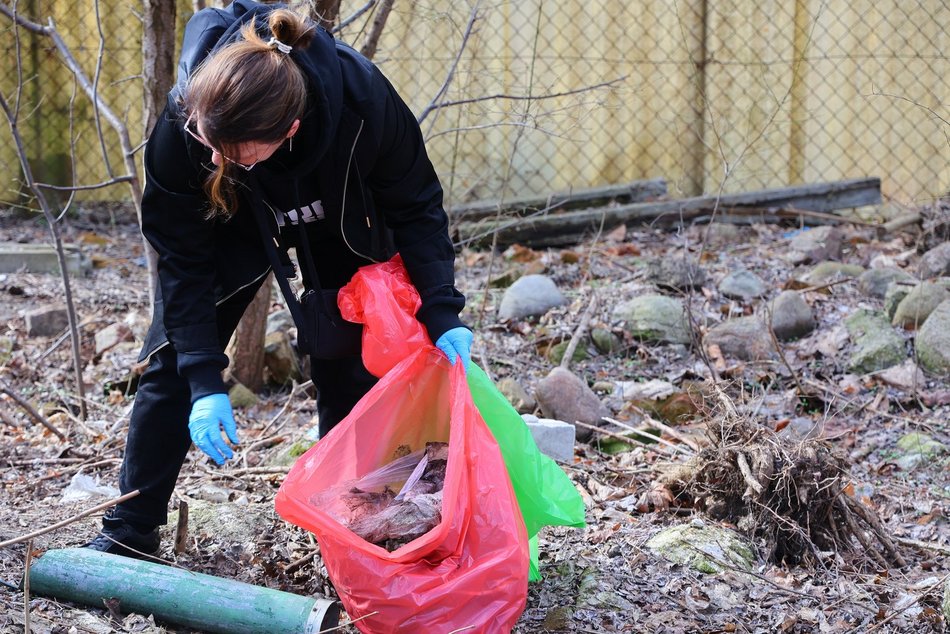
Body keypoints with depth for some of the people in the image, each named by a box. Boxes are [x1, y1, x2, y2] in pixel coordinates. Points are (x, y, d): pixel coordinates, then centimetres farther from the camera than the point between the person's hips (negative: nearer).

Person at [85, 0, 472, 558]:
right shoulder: (181, 128, -38)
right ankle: (128, 533, 9)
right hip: (233, 225, 1)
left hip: (342, 227, 0)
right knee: (171, 363, -3)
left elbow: (416, 206, -22)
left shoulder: (363, 100, -41)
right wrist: (205, 380, -29)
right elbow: (185, 259, -26)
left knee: (351, 374, -6)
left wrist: (442, 313, -29)